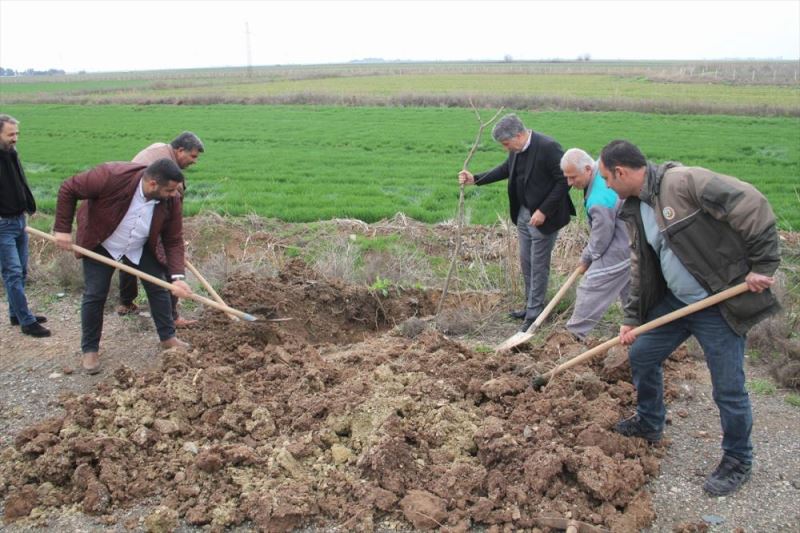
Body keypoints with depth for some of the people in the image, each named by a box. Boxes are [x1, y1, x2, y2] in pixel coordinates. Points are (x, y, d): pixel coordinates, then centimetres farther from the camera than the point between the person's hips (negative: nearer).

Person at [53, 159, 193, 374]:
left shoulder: (171, 200, -24)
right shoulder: (112, 176, -37)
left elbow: (174, 240, -16)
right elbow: (68, 189, -23)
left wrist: (177, 276, -27)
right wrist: (62, 229, -22)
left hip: (140, 249, 3)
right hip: (100, 245, -3)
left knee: (158, 287, 2)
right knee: (94, 296, -1)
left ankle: (168, 337, 19)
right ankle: (90, 350, 15)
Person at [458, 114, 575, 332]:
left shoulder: (548, 147, -23)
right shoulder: (517, 149, 1)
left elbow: (564, 180, -21)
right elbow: (506, 169, 19)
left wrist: (543, 211, -22)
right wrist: (475, 179, 9)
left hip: (543, 217, -8)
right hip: (523, 213, 8)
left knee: (538, 266, 1)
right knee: (526, 263, 16)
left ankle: (534, 314, 12)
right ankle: (531, 306, 30)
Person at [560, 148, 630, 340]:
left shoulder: (600, 199, -30)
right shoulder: (603, 174, 0)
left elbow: (601, 239, -20)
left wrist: (586, 258, -3)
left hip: (618, 251, -10)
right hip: (630, 244, 10)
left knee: (591, 288, -3)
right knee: (629, 290, 20)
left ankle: (574, 334, 4)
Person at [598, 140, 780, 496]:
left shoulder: (684, 182, -21)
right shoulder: (634, 209, 6)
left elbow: (753, 207, -22)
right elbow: (640, 267, 12)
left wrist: (762, 266, -19)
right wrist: (633, 318, 10)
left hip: (720, 304, -8)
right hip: (673, 301, 9)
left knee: (728, 387, 2)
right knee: (641, 354, 16)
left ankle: (737, 461, 25)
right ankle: (649, 425, 40)